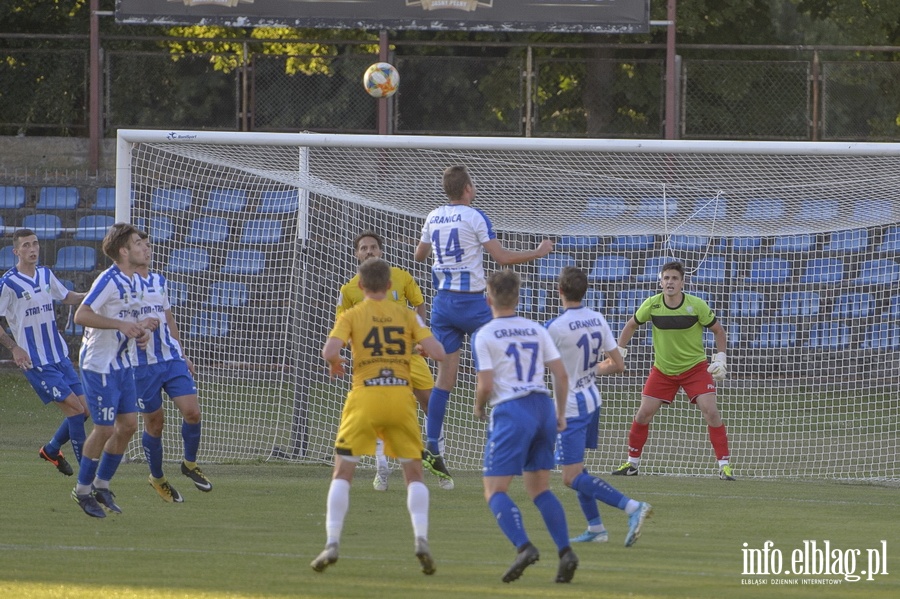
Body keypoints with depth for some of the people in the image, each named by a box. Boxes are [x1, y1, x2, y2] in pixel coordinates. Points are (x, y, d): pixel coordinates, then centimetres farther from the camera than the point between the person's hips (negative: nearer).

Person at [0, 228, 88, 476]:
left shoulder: (46, 275, 8)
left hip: (60, 356, 7)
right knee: (75, 408, -12)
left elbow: (67, 297, 24)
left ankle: (51, 450, 30)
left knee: (83, 411, 5)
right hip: (36, 361, -7)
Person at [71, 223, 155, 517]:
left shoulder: (135, 281, 9)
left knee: (128, 424, 7)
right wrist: (121, 325, -31)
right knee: (104, 429, -5)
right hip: (100, 364, -9)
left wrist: (140, 328, 3)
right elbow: (81, 315, -27)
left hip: (123, 363, 9)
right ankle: (83, 490, 11)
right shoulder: (109, 281, -20)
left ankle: (102, 484, 22)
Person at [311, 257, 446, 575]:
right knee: (414, 474, 12)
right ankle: (421, 539, -6)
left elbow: (330, 352, -12)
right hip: (401, 396, 1)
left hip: (365, 397, -1)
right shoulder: (407, 315, 8)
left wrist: (335, 364, 11)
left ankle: (332, 544, -6)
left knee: (342, 473, 6)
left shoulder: (351, 316, 3)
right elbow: (437, 352, -1)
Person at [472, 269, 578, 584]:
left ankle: (523, 546, -24)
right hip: (543, 407, 6)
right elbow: (561, 375, 8)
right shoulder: (537, 331, 11)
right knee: (539, 488, 15)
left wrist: (479, 407, 11)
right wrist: (560, 414, 19)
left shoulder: (484, 336, -3)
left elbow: (485, 384, -9)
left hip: (511, 412, -5)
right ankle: (565, 551, -1)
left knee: (495, 491, -2)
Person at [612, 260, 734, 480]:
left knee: (710, 410, -17)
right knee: (644, 413, -3)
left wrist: (720, 359, -10)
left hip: (695, 367, -2)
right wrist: (619, 351, 3)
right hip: (662, 369, 2)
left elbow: (718, 330, -3)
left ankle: (724, 464, -10)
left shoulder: (697, 305, -16)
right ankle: (632, 463, 15)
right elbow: (632, 324, 7)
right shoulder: (652, 305, -12)